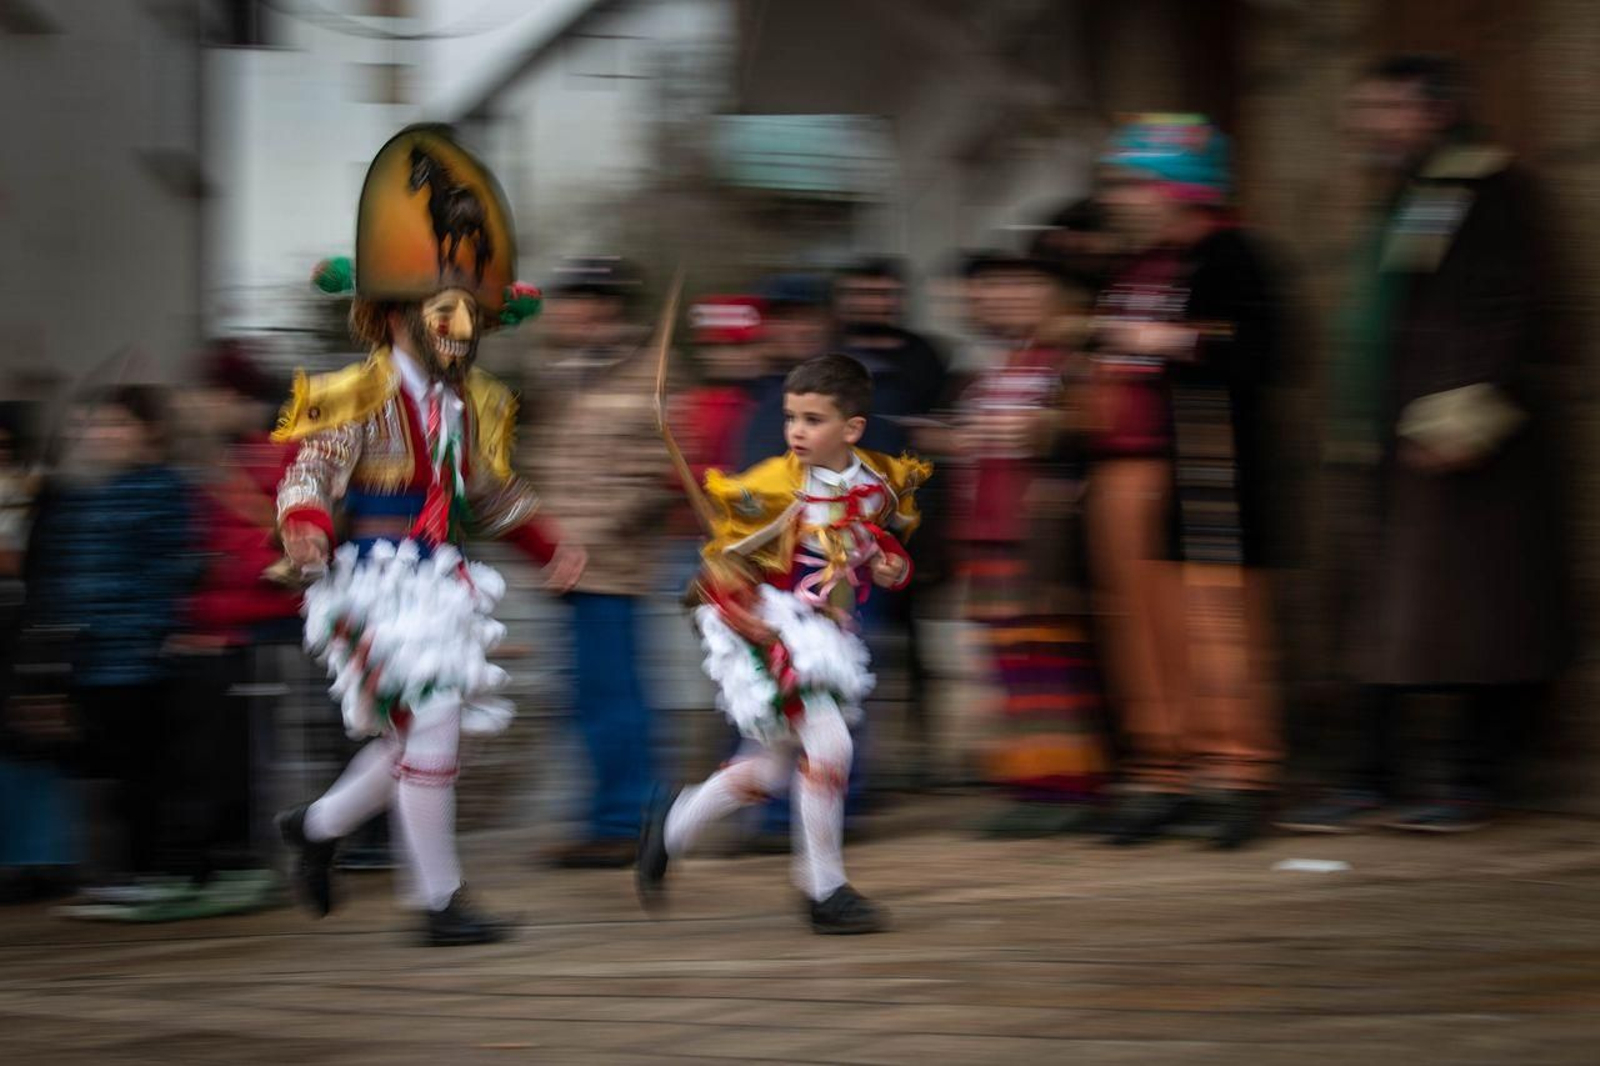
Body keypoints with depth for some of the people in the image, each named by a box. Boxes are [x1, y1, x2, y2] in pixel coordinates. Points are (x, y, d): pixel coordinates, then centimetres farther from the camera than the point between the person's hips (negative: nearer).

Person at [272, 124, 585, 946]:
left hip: (438, 584, 8)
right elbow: (307, 478, -17)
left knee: (419, 740, 11)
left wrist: (548, 546, 16)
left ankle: (318, 826, 35)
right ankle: (439, 901, -3)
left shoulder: (473, 406, 12)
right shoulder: (358, 399, -11)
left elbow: (493, 495, 24)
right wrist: (305, 532, -36)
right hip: (375, 585, -8)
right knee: (429, 726, -13)